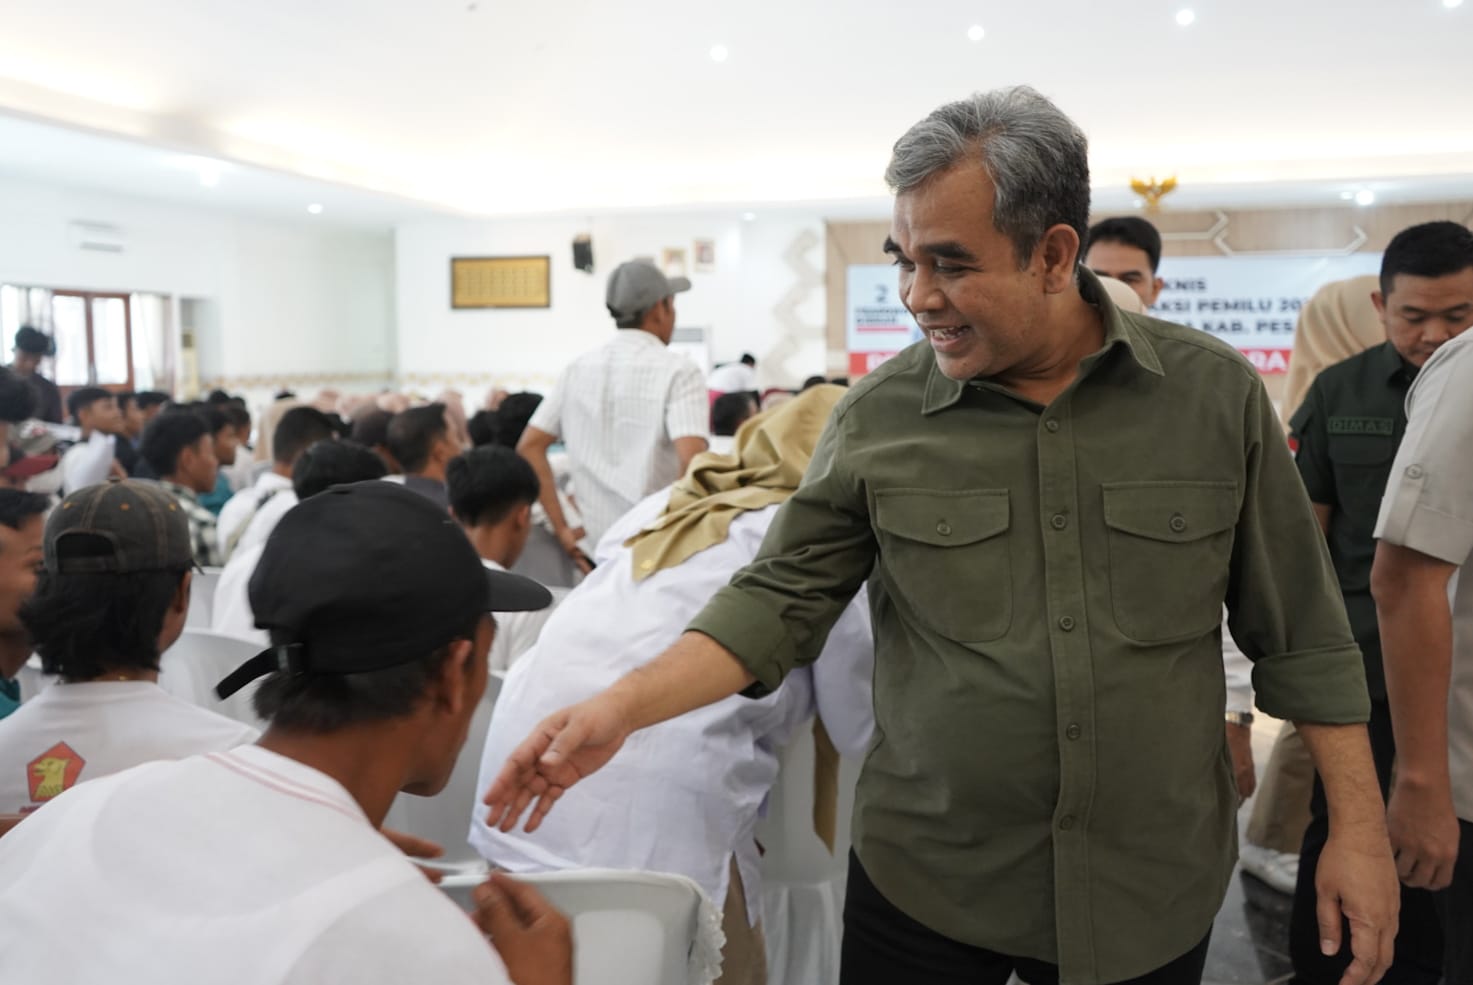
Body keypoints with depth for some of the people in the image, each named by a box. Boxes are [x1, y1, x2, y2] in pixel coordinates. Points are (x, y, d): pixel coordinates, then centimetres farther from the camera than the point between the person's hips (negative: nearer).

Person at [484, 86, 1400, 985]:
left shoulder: (1215, 393, -7)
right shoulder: (879, 416, -8)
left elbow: (1299, 634, 0)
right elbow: (780, 601, -5)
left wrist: (1358, 825, -1)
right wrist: (621, 709, -17)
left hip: (1152, 895, 1)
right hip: (924, 884, 0)